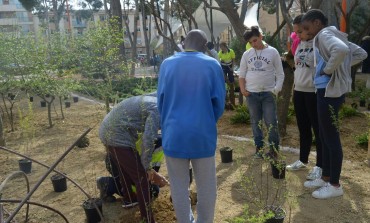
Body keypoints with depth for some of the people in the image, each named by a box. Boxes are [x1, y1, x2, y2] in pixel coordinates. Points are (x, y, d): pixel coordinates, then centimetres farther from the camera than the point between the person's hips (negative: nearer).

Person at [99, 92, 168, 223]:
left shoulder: (152, 101, 16)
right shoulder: (158, 109, -14)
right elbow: (148, 140, -20)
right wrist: (146, 167, -9)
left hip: (107, 131, 10)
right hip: (118, 137, -10)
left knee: (125, 169, 29)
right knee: (141, 176, -1)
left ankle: (129, 199, 50)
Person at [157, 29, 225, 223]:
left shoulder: (167, 64, 1)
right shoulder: (212, 65, -5)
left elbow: (160, 100, 6)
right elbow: (219, 103, -2)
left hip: (174, 134, 2)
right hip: (202, 134, -1)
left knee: (179, 187, 15)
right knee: (206, 187, 14)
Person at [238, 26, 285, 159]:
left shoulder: (272, 52, 0)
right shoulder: (246, 54, 7)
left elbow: (280, 73, 1)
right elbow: (242, 74, 12)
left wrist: (277, 88, -11)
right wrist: (243, 89, -1)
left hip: (268, 93, -2)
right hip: (252, 94, 3)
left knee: (271, 123, -2)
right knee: (256, 123, 10)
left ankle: (274, 149, 12)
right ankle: (259, 148, 21)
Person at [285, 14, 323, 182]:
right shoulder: (299, 44, 11)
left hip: (314, 92, -7)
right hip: (299, 91, 7)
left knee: (318, 130, 2)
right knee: (303, 129, 16)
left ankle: (320, 167, 13)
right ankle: (303, 160, 30)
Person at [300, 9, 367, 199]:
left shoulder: (324, 34, -12)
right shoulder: (333, 35, 17)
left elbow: (341, 50, -34)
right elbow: (360, 53, 20)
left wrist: (328, 69, -19)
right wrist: (342, 67, 11)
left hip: (329, 91, -10)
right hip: (327, 90, 10)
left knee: (331, 138, -2)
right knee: (325, 137, 16)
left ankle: (335, 185, 9)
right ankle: (326, 178, 27)